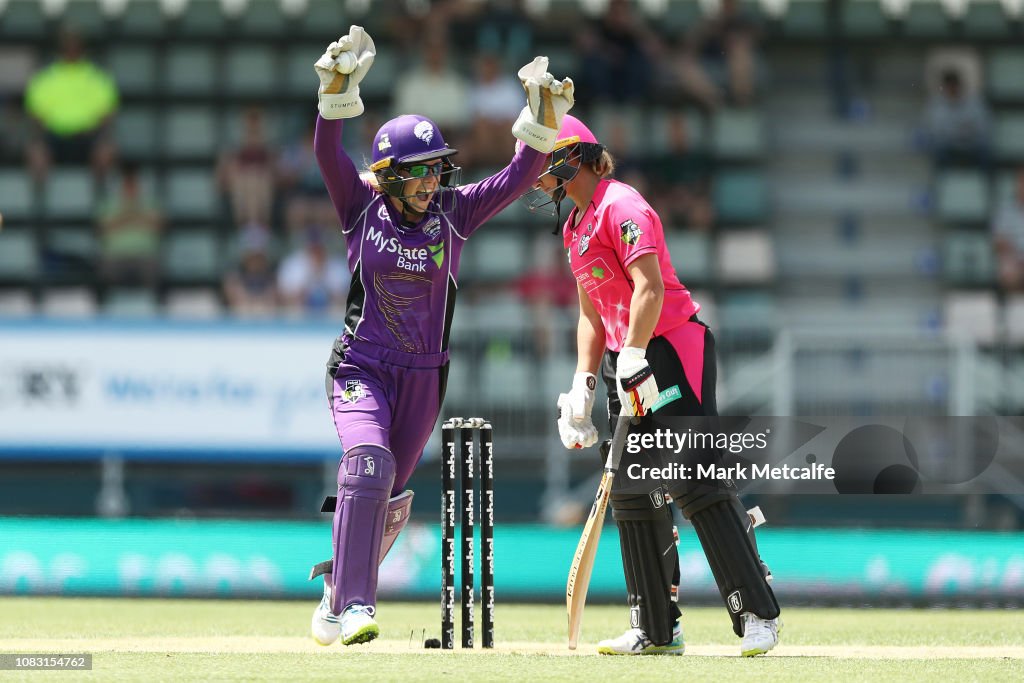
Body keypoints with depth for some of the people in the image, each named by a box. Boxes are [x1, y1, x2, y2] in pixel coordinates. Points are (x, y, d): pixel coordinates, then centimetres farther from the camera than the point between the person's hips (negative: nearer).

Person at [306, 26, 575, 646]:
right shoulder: (363, 206, -5)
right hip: (361, 368, -3)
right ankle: (354, 607, -31)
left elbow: (522, 174, -8)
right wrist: (341, 80, -32)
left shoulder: (453, 213, -1)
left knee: (389, 501, 10)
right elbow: (328, 148, -19)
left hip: (423, 378, 3)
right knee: (369, 461, -28)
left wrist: (545, 117, -24)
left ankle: (336, 596, 33)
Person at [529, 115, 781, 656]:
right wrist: (583, 385, 14)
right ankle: (657, 629, 13)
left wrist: (633, 360, -27)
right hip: (626, 363, 10)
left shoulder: (621, 206, -12)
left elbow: (649, 285, -23)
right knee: (632, 492, 8)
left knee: (696, 484, -16)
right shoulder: (573, 226, 18)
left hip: (670, 351, -10)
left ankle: (757, 615, -15)